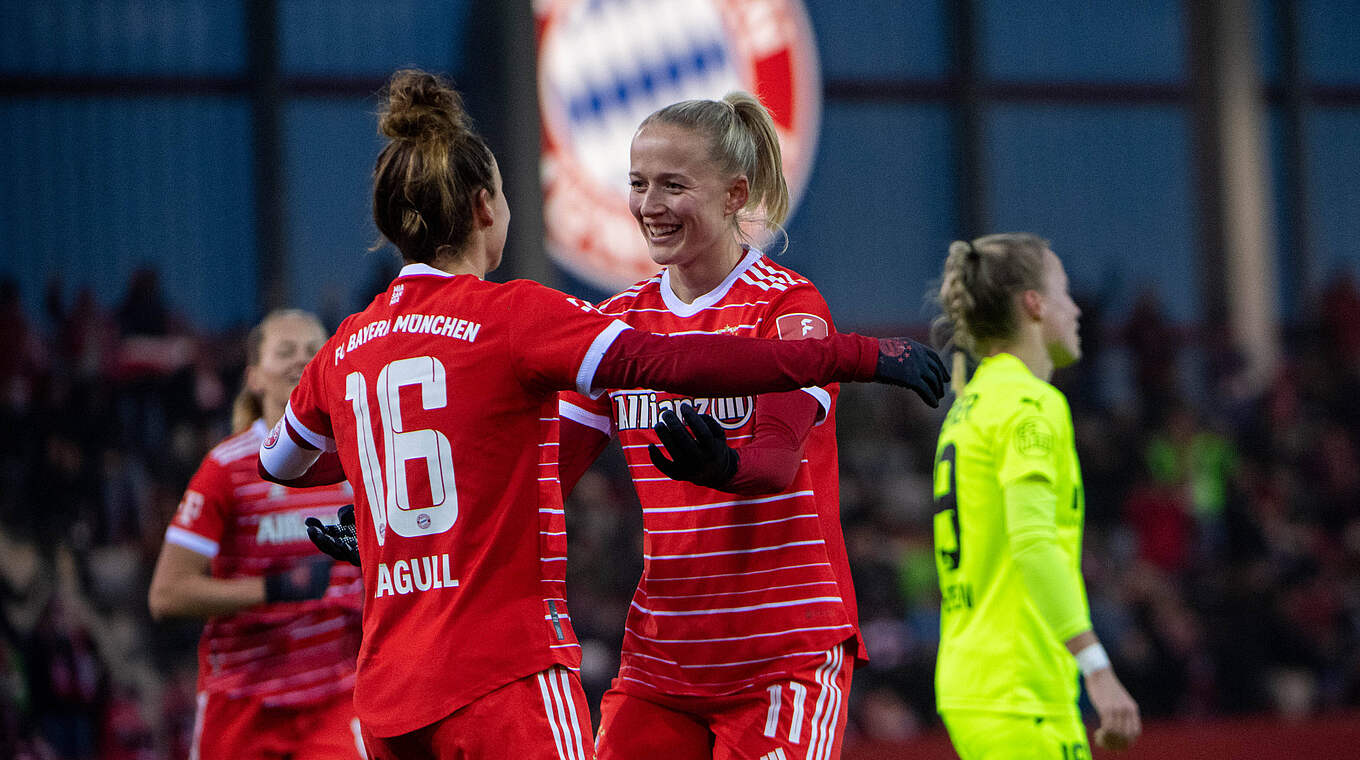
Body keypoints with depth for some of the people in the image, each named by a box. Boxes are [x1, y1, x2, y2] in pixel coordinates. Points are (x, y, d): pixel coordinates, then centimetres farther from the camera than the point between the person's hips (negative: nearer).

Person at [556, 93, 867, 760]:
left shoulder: (788, 304, -6)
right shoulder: (621, 319, 10)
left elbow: (781, 451, -22)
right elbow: (547, 468, 7)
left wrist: (724, 467, -45)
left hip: (786, 651, -5)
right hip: (659, 650, 5)